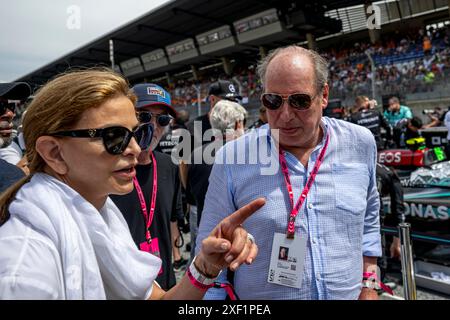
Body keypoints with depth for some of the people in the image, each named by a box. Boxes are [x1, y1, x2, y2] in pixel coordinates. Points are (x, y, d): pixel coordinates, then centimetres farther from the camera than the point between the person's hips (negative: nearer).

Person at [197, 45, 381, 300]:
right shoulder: (232, 158, -17)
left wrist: (368, 285, 6)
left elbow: (368, 219, 7)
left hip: (349, 293, 3)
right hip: (260, 294, -2)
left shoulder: (360, 144, -8)